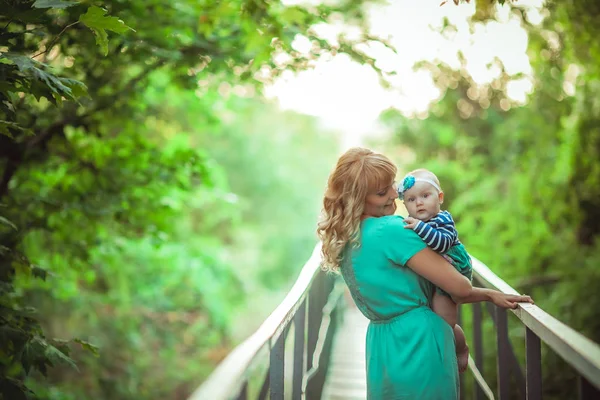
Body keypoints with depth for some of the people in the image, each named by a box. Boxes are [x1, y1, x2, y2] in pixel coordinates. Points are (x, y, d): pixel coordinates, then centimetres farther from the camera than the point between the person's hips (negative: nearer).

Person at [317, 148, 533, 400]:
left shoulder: (342, 239, 6)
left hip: (379, 348, 8)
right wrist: (489, 294, 7)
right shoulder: (393, 230, -20)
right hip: (419, 347, -8)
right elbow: (460, 288, -17)